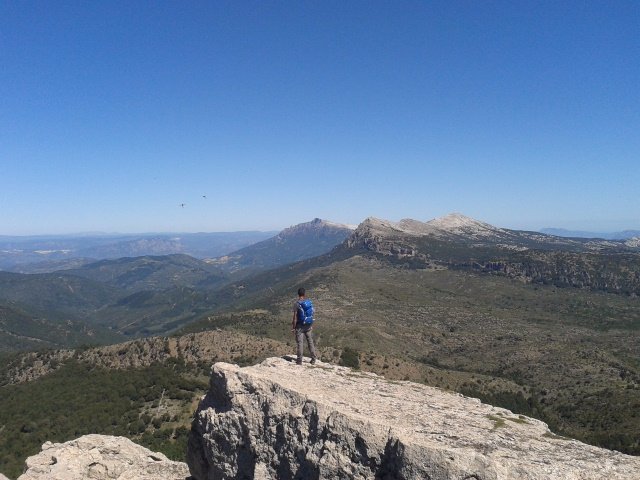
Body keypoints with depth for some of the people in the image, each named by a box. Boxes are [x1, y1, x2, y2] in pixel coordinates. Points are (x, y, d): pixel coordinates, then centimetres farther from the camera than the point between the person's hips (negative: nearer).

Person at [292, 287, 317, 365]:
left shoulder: (296, 304, -14)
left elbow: (295, 317, -14)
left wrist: (293, 327, -7)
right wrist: (311, 325, 17)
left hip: (300, 326, -4)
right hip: (308, 325, 5)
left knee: (300, 343, 2)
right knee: (310, 341, 13)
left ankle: (299, 360, 8)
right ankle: (313, 359, 20)